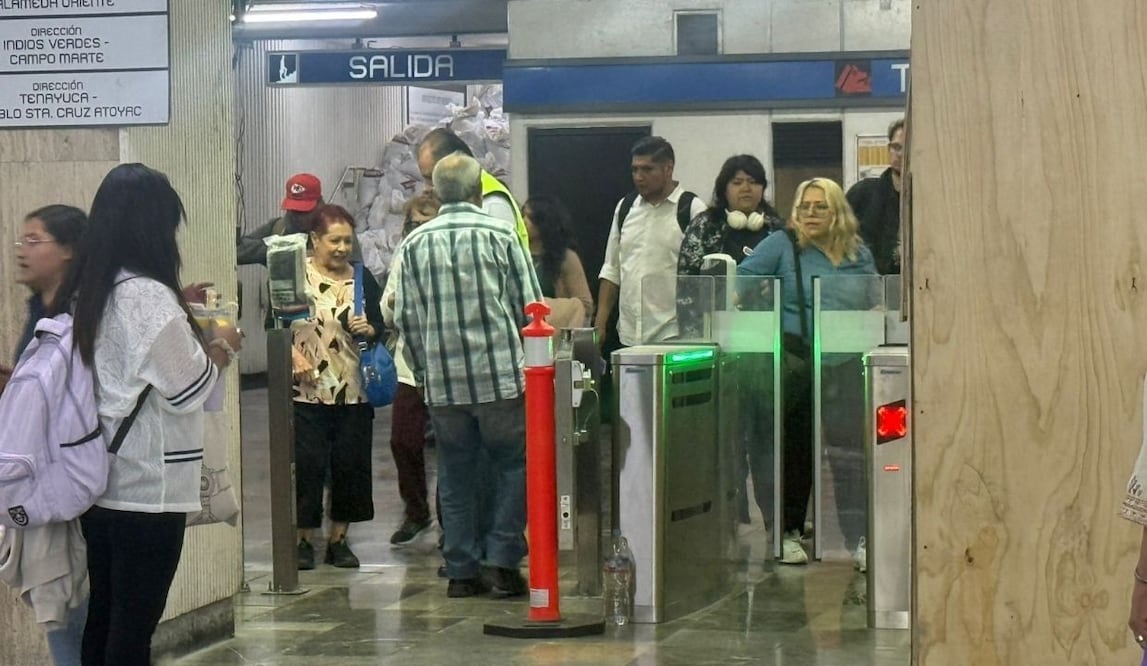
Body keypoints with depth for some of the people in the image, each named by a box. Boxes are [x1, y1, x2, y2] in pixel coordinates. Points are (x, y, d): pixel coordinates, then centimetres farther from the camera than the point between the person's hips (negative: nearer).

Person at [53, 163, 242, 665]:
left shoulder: (84, 292, 7)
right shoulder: (147, 295, -19)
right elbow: (188, 389, -13)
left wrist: (180, 312, 13)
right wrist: (220, 346, 5)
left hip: (99, 484, 8)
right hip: (147, 489, -8)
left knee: (102, 619, 14)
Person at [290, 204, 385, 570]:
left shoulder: (362, 279, 10)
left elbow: (380, 327, 14)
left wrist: (368, 330, -8)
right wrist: (292, 353, -16)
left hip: (353, 389, 3)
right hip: (307, 389, -3)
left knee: (350, 463, 4)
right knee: (308, 463, -4)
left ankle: (339, 539, 14)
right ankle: (304, 539, 8)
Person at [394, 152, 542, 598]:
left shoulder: (415, 243, 4)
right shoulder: (500, 235, -2)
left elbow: (405, 317, 5)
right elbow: (530, 306, -1)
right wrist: (528, 360, 13)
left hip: (443, 381, 3)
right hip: (501, 375, -2)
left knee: (455, 476, 10)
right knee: (511, 467, 8)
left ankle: (462, 570, 11)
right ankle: (503, 562, 1)